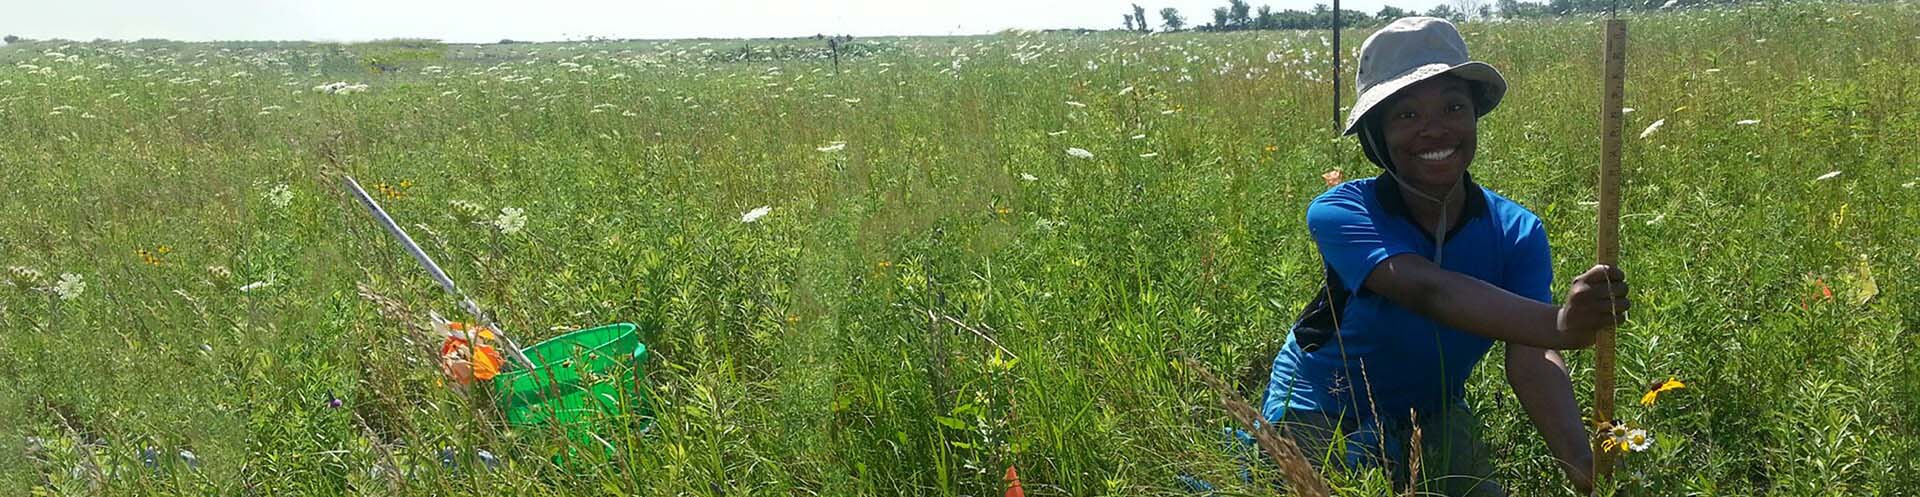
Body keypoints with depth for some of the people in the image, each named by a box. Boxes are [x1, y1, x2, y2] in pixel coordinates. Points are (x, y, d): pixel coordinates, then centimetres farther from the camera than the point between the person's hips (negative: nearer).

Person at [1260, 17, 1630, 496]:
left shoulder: (1517, 233, -15)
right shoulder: (1340, 213, -28)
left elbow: (1530, 357, -29)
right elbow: (1428, 289, -46)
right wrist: (1557, 325, -63)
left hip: (1436, 417, 3)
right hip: (1321, 416, -3)